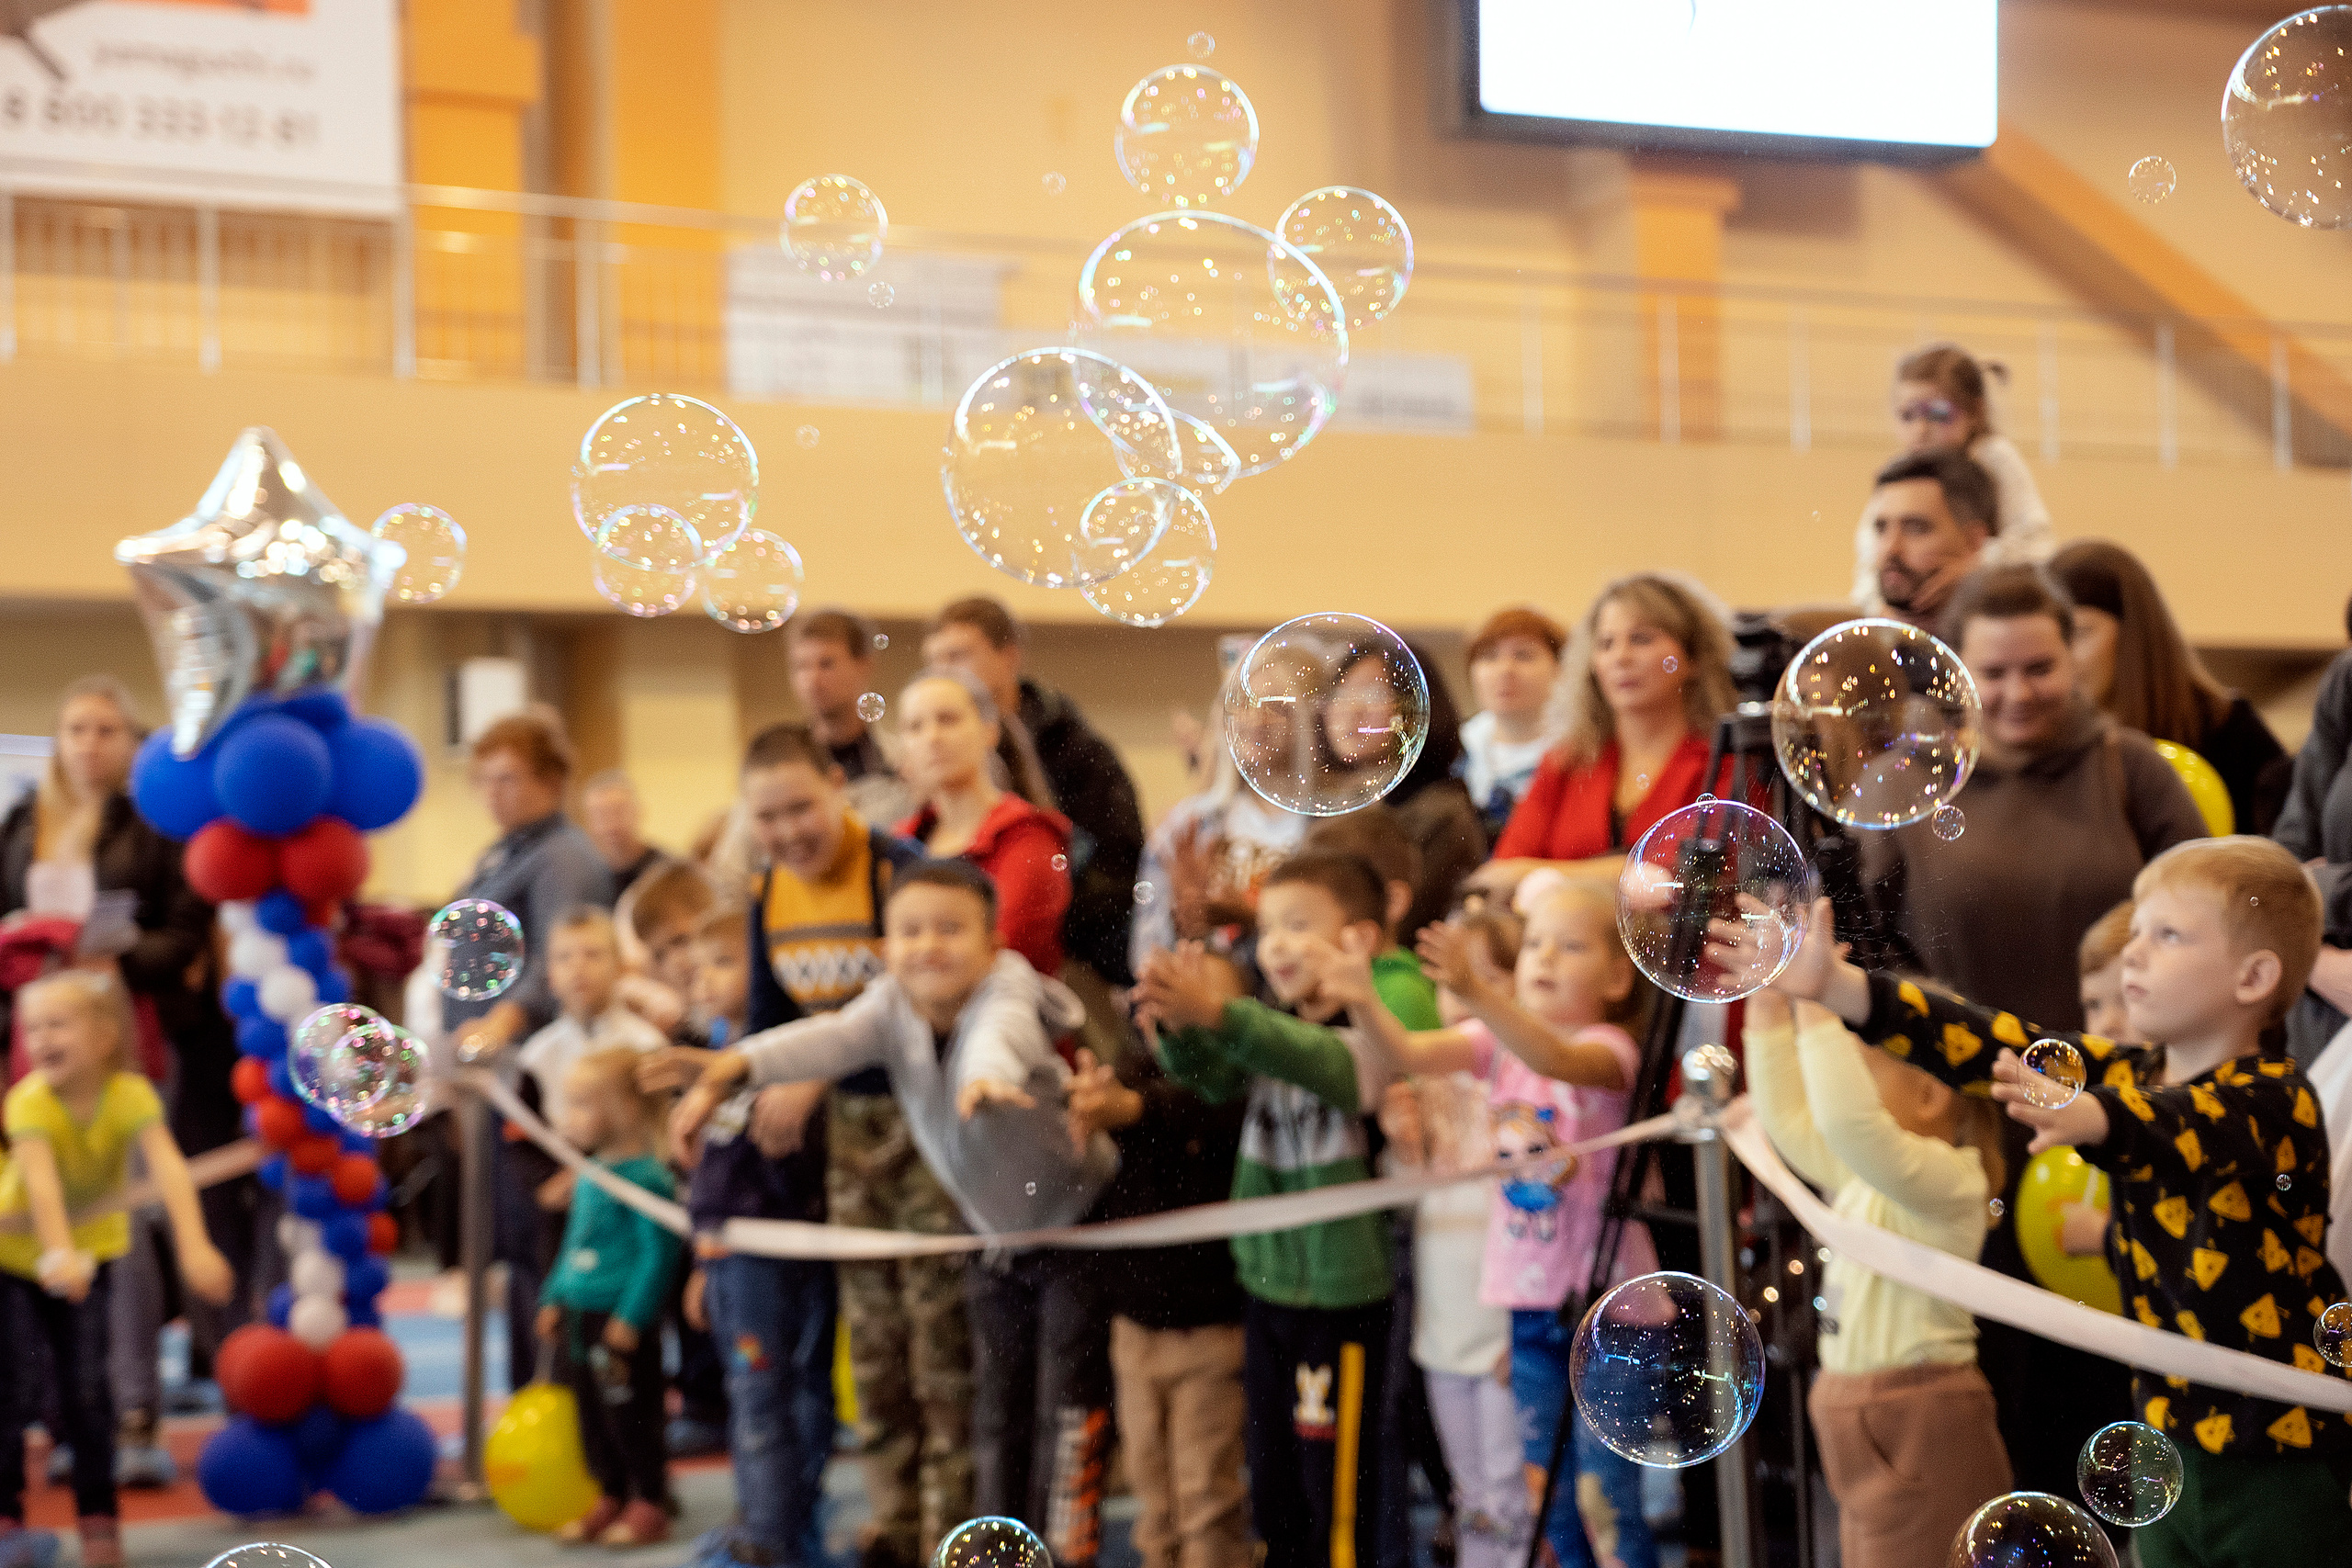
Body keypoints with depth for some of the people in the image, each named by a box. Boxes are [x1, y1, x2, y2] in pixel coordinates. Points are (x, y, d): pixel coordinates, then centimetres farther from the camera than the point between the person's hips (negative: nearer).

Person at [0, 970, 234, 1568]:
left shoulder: (130, 1095, -24)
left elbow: (167, 1166, -37)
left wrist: (194, 1246, -52)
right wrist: (58, 1256, -60)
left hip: (90, 1249, 2)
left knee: (86, 1389, -2)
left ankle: (98, 1518, 11)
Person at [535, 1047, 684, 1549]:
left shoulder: (646, 1178, -17)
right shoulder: (591, 1177, 11)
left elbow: (657, 1254, -19)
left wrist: (631, 1315, -20)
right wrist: (555, 1297, 18)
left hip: (622, 1322, -9)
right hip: (580, 1318, 9)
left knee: (630, 1416, -1)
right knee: (592, 1418, 15)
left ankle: (649, 1504, 10)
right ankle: (611, 1498, 27)